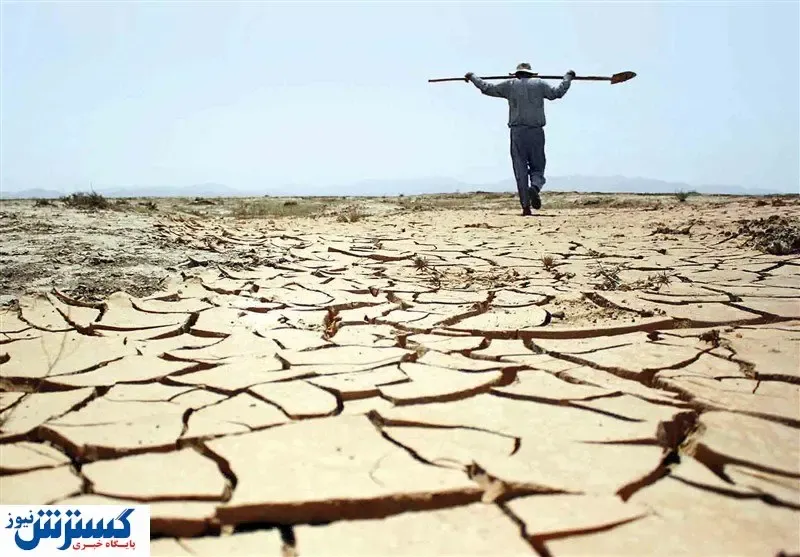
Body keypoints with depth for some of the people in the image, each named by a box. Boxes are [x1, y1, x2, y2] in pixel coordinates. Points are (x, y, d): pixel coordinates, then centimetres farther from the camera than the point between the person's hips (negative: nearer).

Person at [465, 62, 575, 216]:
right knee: (537, 167, 8)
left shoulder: (510, 85, 9)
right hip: (536, 132, 0)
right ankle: (535, 187, -25)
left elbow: (487, 88, 13)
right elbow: (557, 93, 20)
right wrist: (568, 77, 36)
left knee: (520, 170, 2)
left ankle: (526, 206, -4)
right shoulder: (539, 84, 11)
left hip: (517, 132, 0)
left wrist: (472, 77, 28)